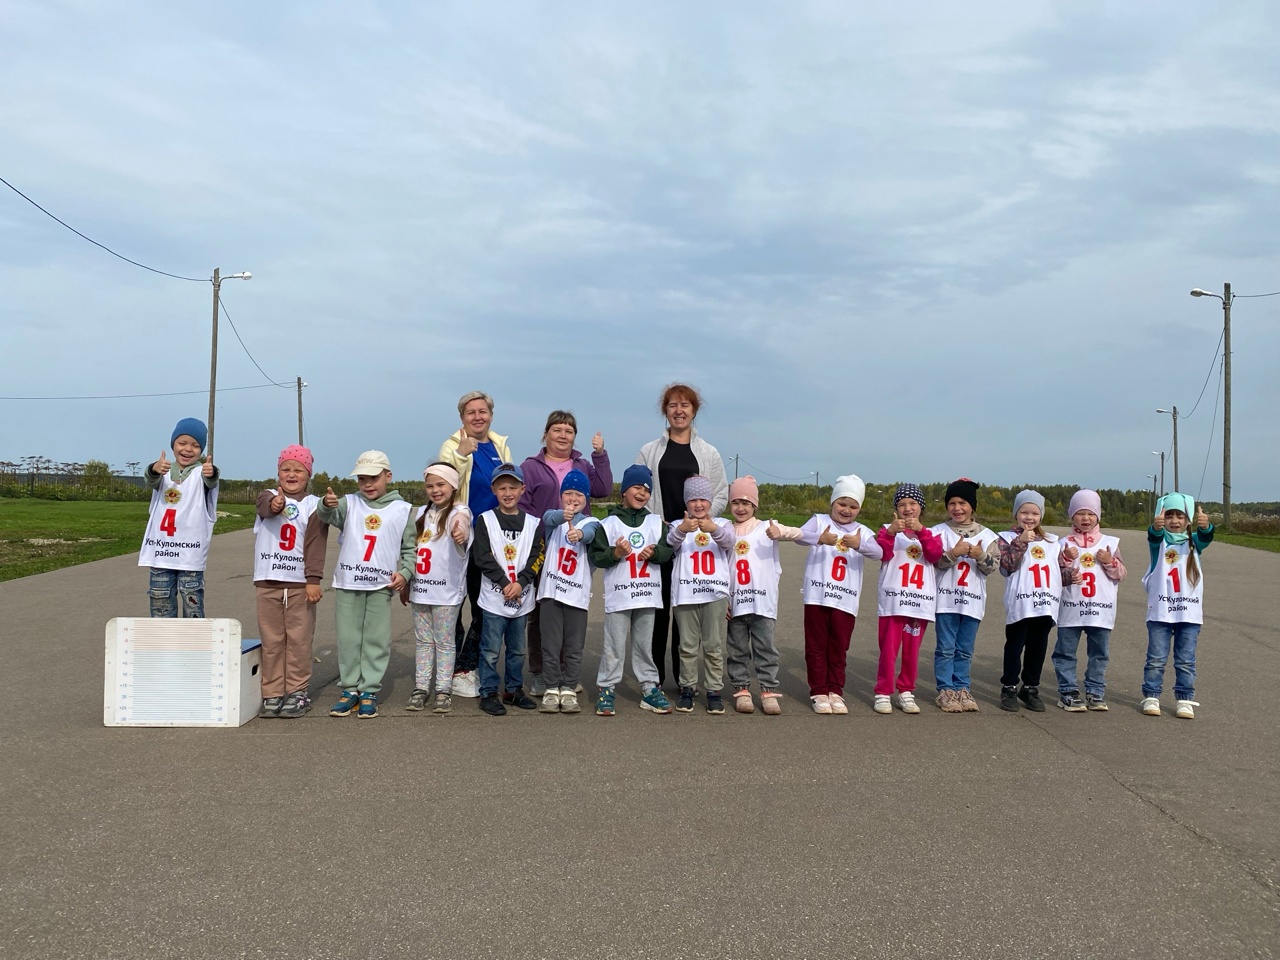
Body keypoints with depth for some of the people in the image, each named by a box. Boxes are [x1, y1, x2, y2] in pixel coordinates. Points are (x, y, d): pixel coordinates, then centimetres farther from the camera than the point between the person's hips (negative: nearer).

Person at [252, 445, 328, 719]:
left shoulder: (314, 505, 3)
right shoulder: (267, 496, 9)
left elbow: (316, 545, -5)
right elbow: (265, 506, -17)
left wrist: (314, 580, -13)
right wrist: (274, 504, -41)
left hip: (300, 583, -2)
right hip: (268, 582, 2)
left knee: (299, 640, 1)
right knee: (271, 640, 6)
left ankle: (298, 692, 10)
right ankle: (272, 693, 14)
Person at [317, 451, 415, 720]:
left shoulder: (402, 509, 5)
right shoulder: (349, 503, 7)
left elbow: (410, 548, 8)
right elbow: (329, 516, -14)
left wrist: (405, 572, -8)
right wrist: (327, 505, -37)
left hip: (381, 586, -1)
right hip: (347, 583, 1)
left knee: (377, 640, 2)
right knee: (348, 639, 7)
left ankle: (369, 692, 12)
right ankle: (350, 690, 18)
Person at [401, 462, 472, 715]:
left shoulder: (459, 511, -9)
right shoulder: (422, 512, 11)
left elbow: (461, 524, -34)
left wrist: (461, 535, -58)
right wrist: (406, 582, 19)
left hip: (446, 590, -6)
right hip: (420, 587, 6)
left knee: (445, 641, 3)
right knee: (422, 640, 12)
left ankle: (444, 690, 10)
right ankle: (421, 688, 19)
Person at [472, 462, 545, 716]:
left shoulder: (533, 523, 6)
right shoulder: (485, 520, 0)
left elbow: (537, 557, 0)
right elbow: (482, 556, -8)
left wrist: (520, 582, -14)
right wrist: (505, 583, -14)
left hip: (522, 598, 3)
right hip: (494, 598, -3)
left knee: (518, 649, 13)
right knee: (491, 650, 1)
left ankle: (513, 690, 27)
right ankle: (488, 693, 12)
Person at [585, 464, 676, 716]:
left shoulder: (656, 522, 10)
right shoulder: (608, 523, 0)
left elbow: (668, 550, 4)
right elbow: (595, 556, -4)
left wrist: (653, 552, -15)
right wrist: (615, 553, -20)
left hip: (648, 594, 3)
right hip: (618, 595, -3)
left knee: (645, 644, 11)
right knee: (614, 646, 0)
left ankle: (649, 689, 18)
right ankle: (607, 690, 9)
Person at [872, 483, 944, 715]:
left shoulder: (930, 533, 12)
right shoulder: (888, 530, 5)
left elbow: (935, 555, -9)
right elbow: (882, 554, -12)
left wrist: (921, 531, -22)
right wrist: (889, 532, -29)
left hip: (920, 601, 2)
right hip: (892, 600, -2)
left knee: (912, 651, 8)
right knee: (888, 649, -2)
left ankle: (906, 692, 20)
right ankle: (883, 693, 6)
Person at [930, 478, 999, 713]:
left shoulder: (986, 535, 6)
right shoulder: (939, 532, 1)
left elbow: (993, 566, 2)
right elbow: (934, 561, -7)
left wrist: (980, 555, -16)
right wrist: (954, 552, -20)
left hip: (973, 600, 2)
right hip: (946, 598, -2)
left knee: (965, 650, 9)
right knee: (945, 648, 1)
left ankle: (961, 688, 19)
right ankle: (945, 690, 9)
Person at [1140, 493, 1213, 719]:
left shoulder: (1193, 542, 4)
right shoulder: (1159, 541, 0)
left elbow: (1205, 538, -18)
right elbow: (1154, 538, -24)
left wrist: (1205, 526, -43)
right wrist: (1156, 527, -49)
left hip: (1189, 612, 1)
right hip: (1160, 612, -1)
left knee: (1186, 660, 6)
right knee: (1156, 658, 3)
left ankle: (1184, 699, 15)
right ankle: (1151, 697, 12)